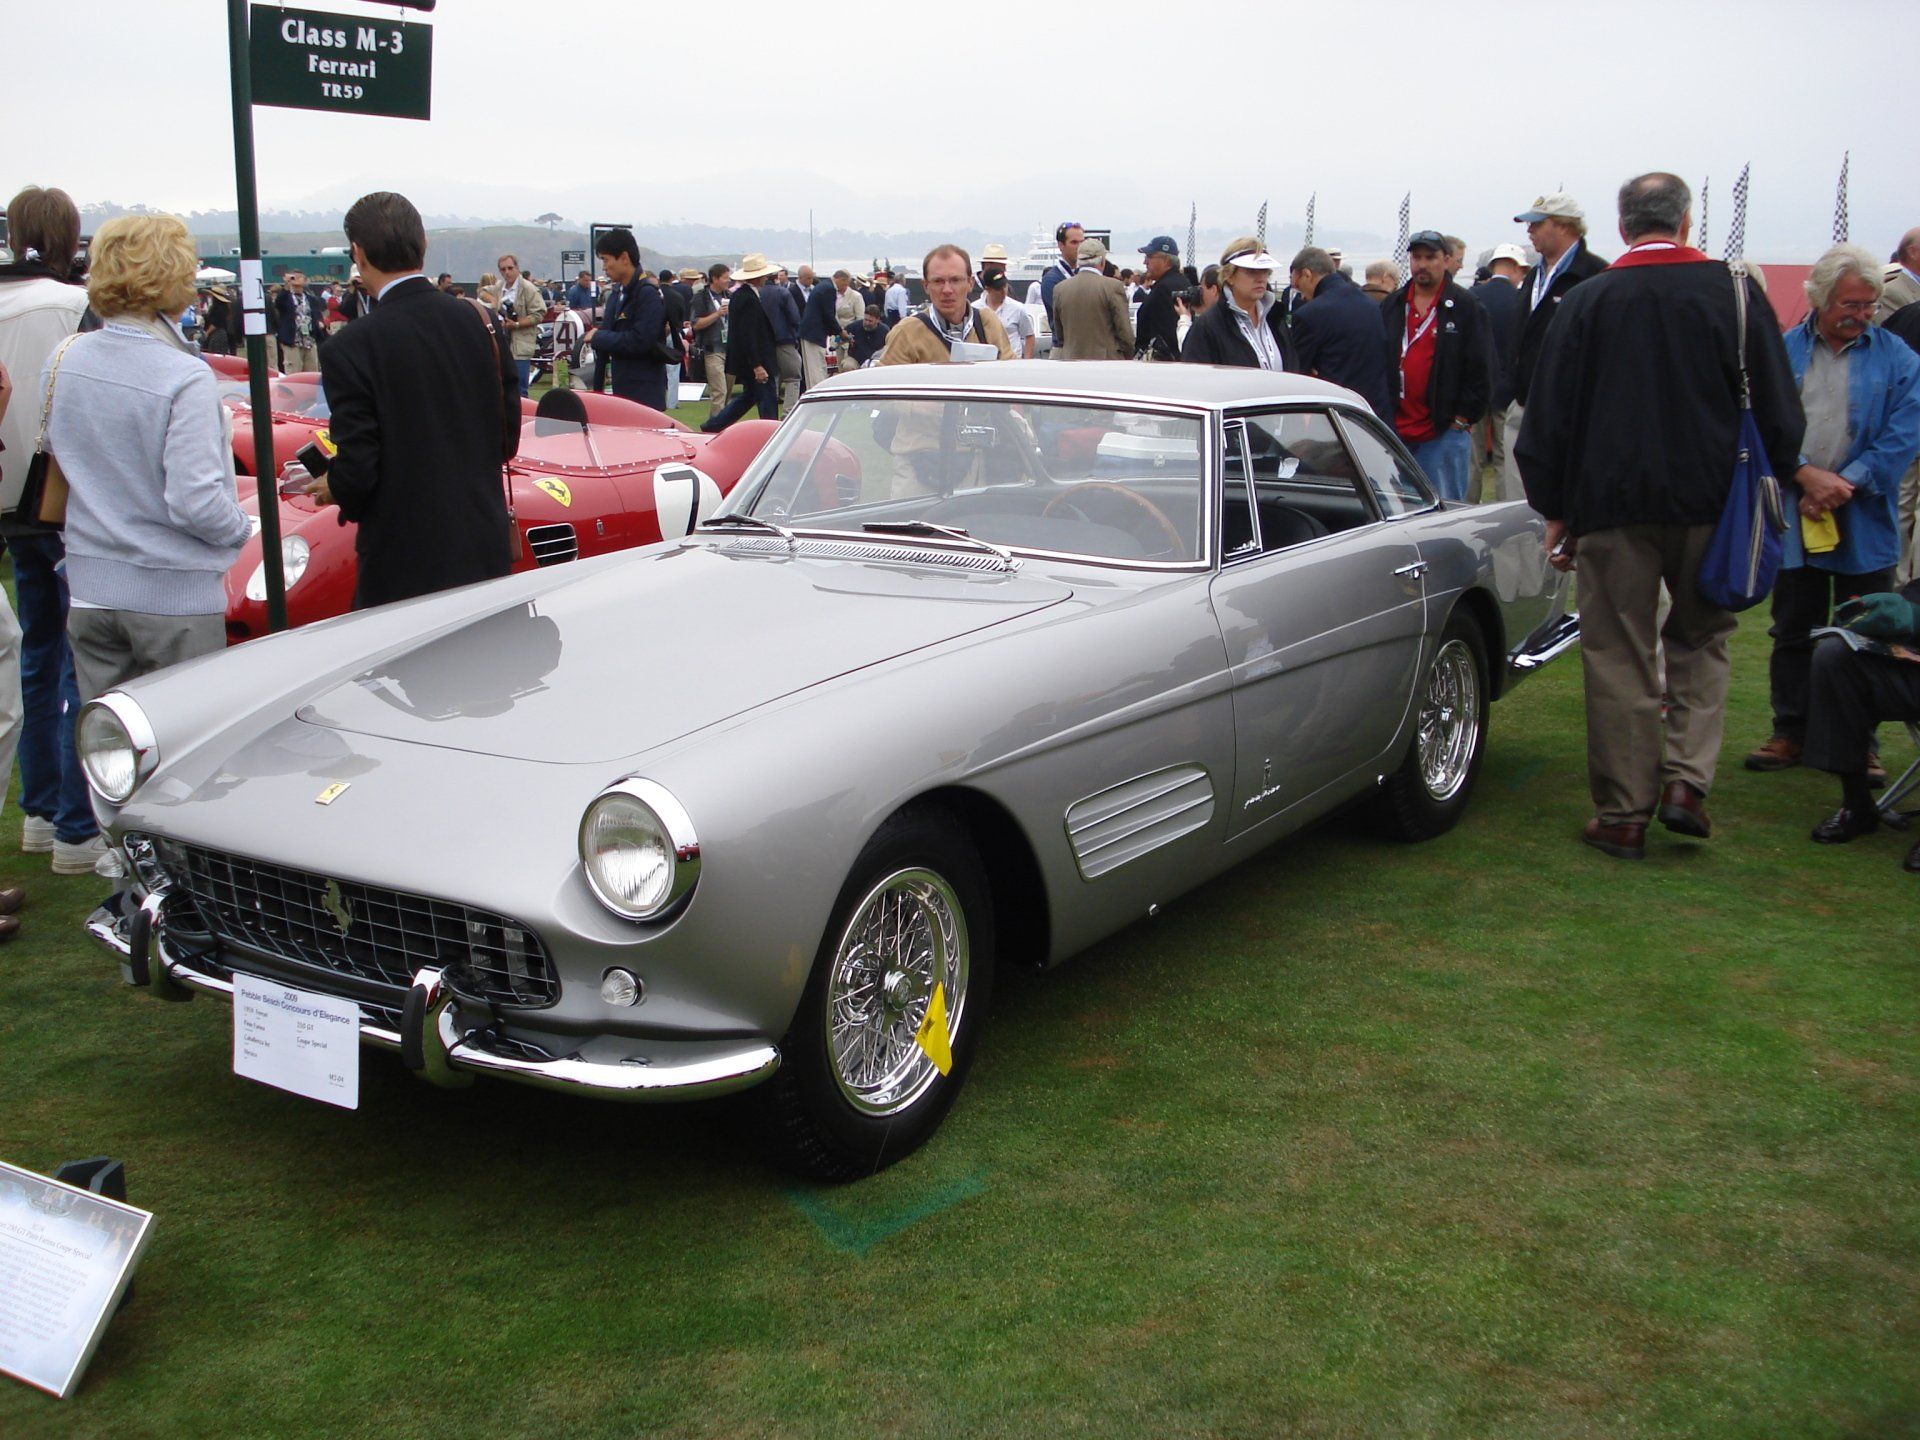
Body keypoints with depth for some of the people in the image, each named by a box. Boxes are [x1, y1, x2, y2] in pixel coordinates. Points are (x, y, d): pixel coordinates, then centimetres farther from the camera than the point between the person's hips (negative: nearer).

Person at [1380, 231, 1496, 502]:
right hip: (1394, 431, 4)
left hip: (1444, 434, -4)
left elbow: (1480, 370, -3)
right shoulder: (1390, 306, 12)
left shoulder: (1465, 307, -1)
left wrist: (1463, 420, -8)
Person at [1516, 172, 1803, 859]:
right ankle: (1686, 779, 5)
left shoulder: (1585, 301, -2)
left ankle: (1624, 815, 10)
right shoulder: (1736, 293, -1)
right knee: (1702, 636, 19)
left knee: (1619, 656, 5)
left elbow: (1548, 416, 0)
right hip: (1710, 505, 1)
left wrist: (1554, 510, 7)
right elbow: (1778, 408, 3)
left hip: (1613, 503, -1)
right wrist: (1781, 477, 16)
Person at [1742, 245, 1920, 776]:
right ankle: (1790, 733, 18)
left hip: (1866, 523, -1)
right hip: (1794, 517, 1)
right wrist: (1805, 475, -17)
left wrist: (1846, 483, -16)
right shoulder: (1782, 353, 4)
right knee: (1794, 633, 8)